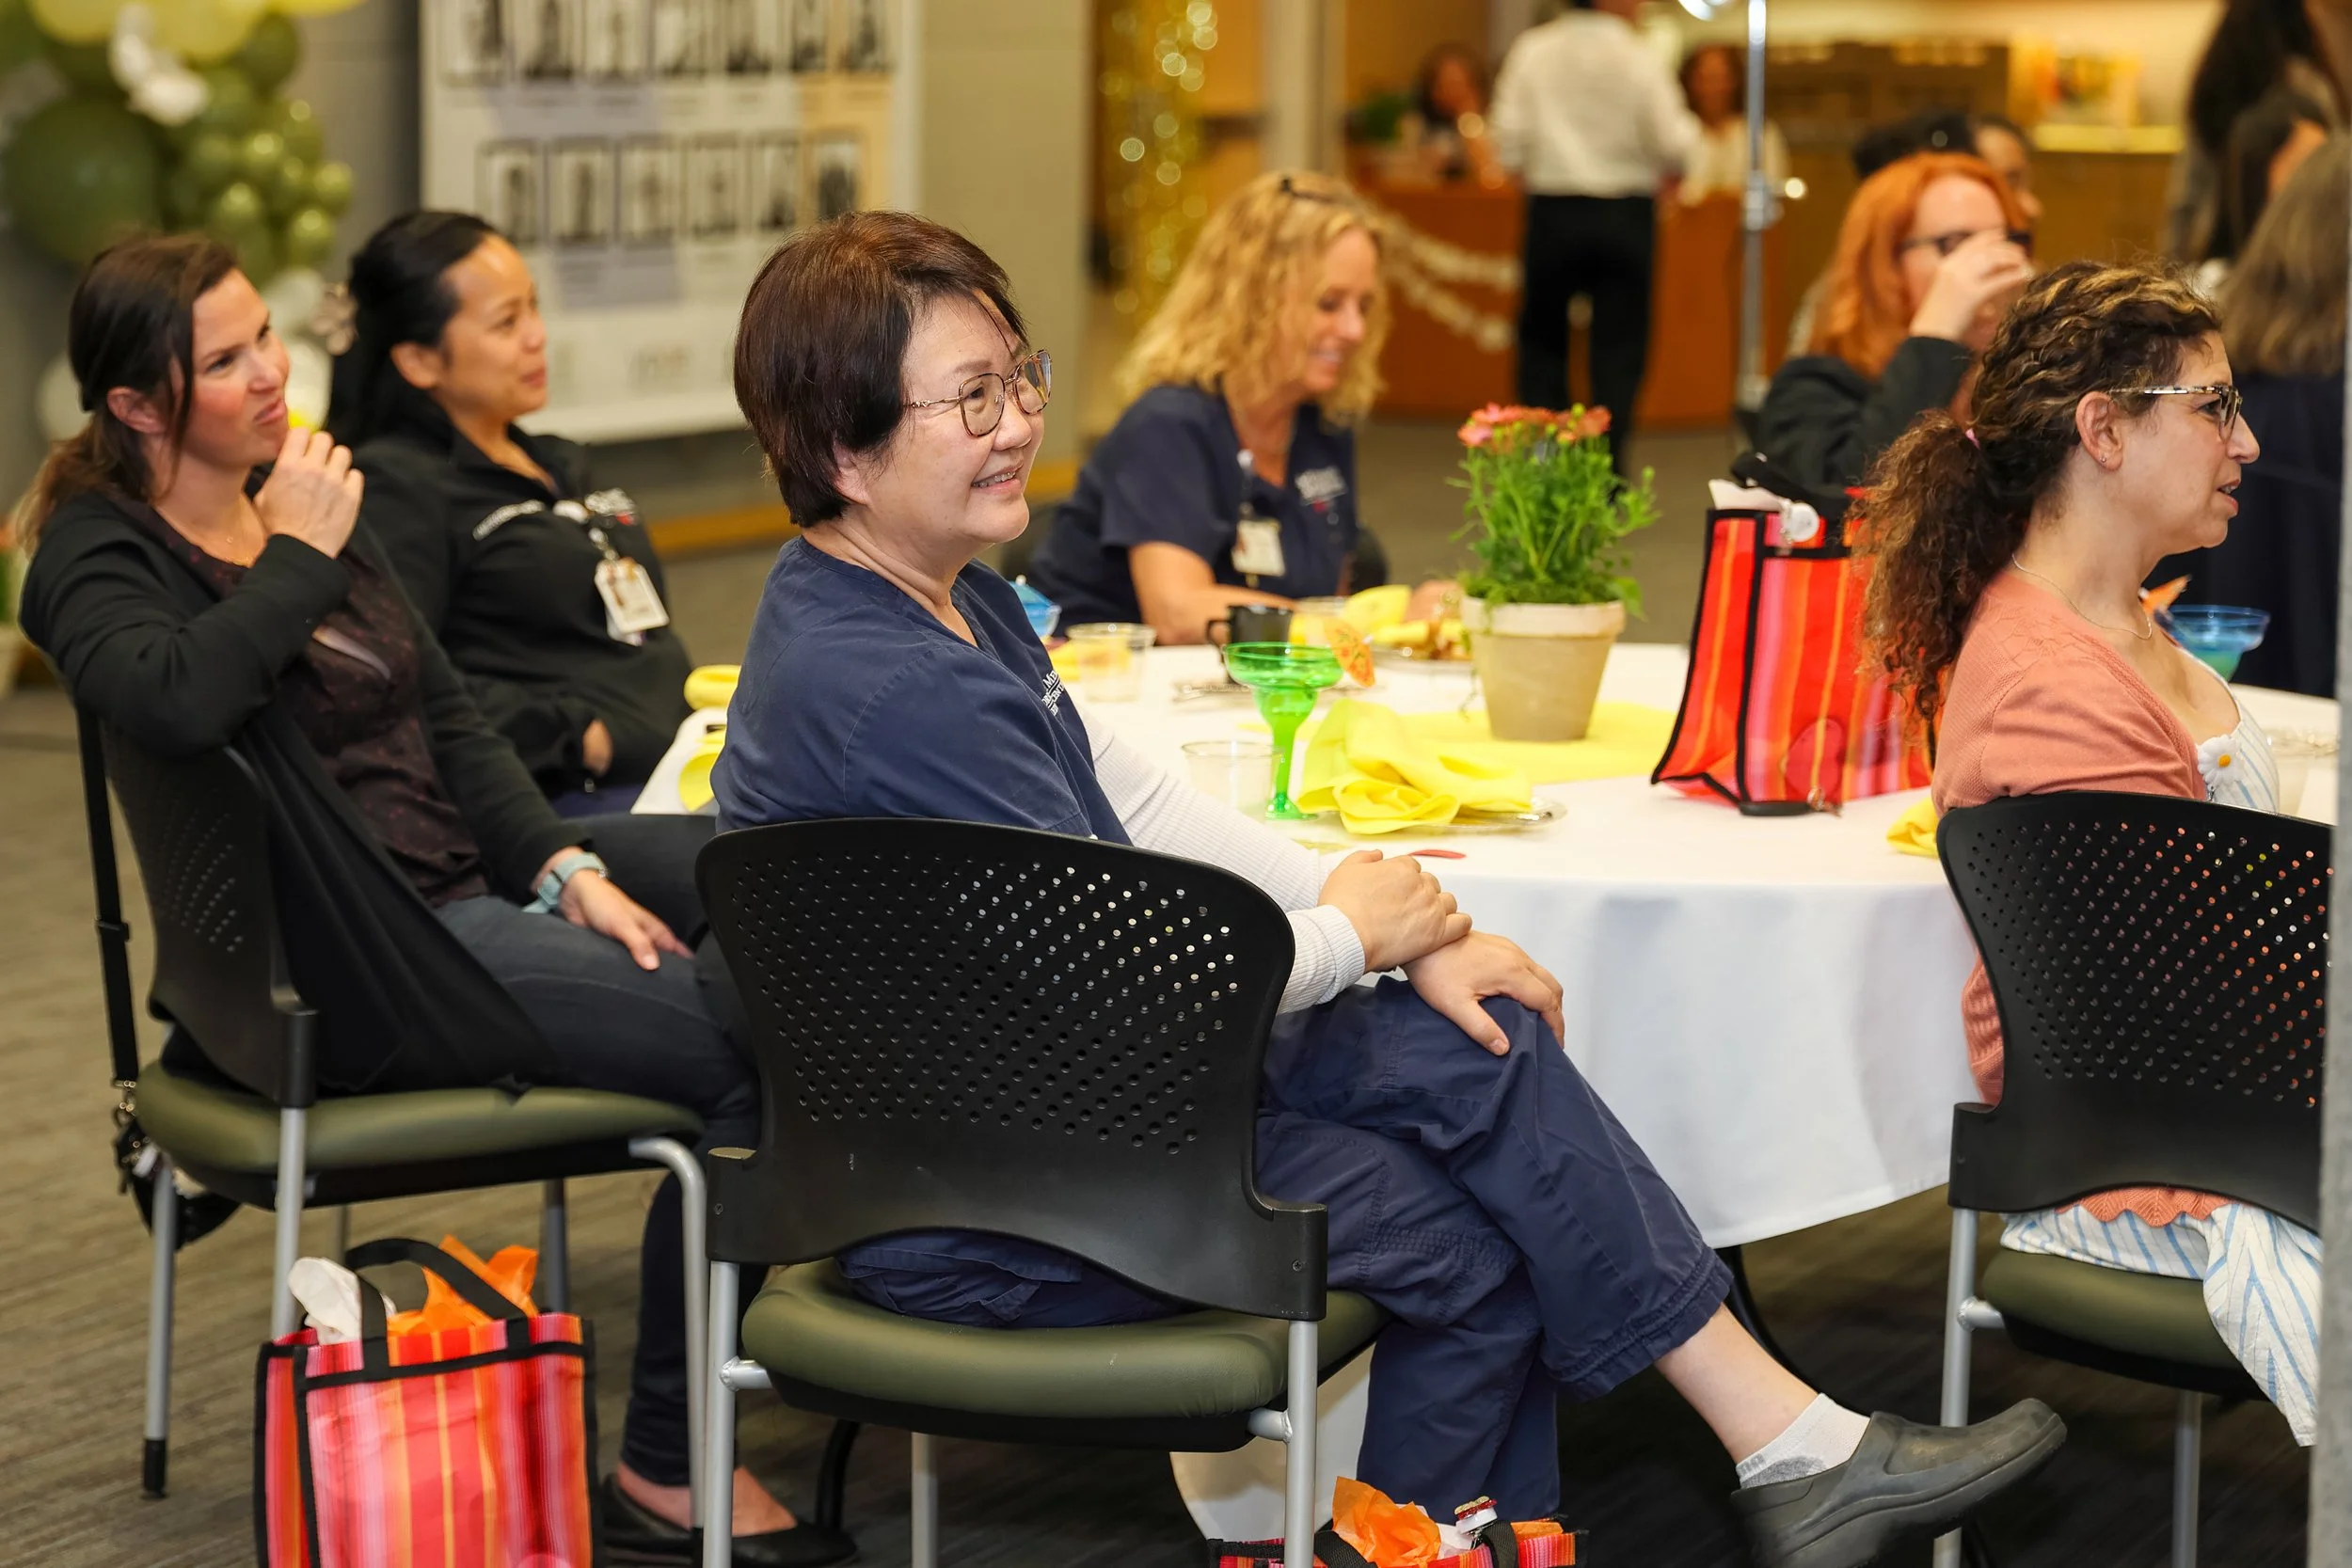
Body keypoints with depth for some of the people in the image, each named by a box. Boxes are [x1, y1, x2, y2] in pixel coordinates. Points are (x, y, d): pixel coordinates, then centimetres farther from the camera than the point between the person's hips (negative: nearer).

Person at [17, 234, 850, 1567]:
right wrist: (299, 556, -20)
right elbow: (172, 701, -34)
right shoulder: (101, 556, -8)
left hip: (476, 870, 9)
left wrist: (569, 867, 1)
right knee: (741, 1046, -23)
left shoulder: (307, 499, 16)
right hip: (362, 958, -9)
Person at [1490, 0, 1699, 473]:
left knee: (1542, 342, 14)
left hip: (1552, 210, 1)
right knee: (1618, 345, 5)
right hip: (1626, 216, -1)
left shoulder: (1533, 50, -4)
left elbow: (1510, 138, -5)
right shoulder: (1639, 58, -10)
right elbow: (1675, 147, -10)